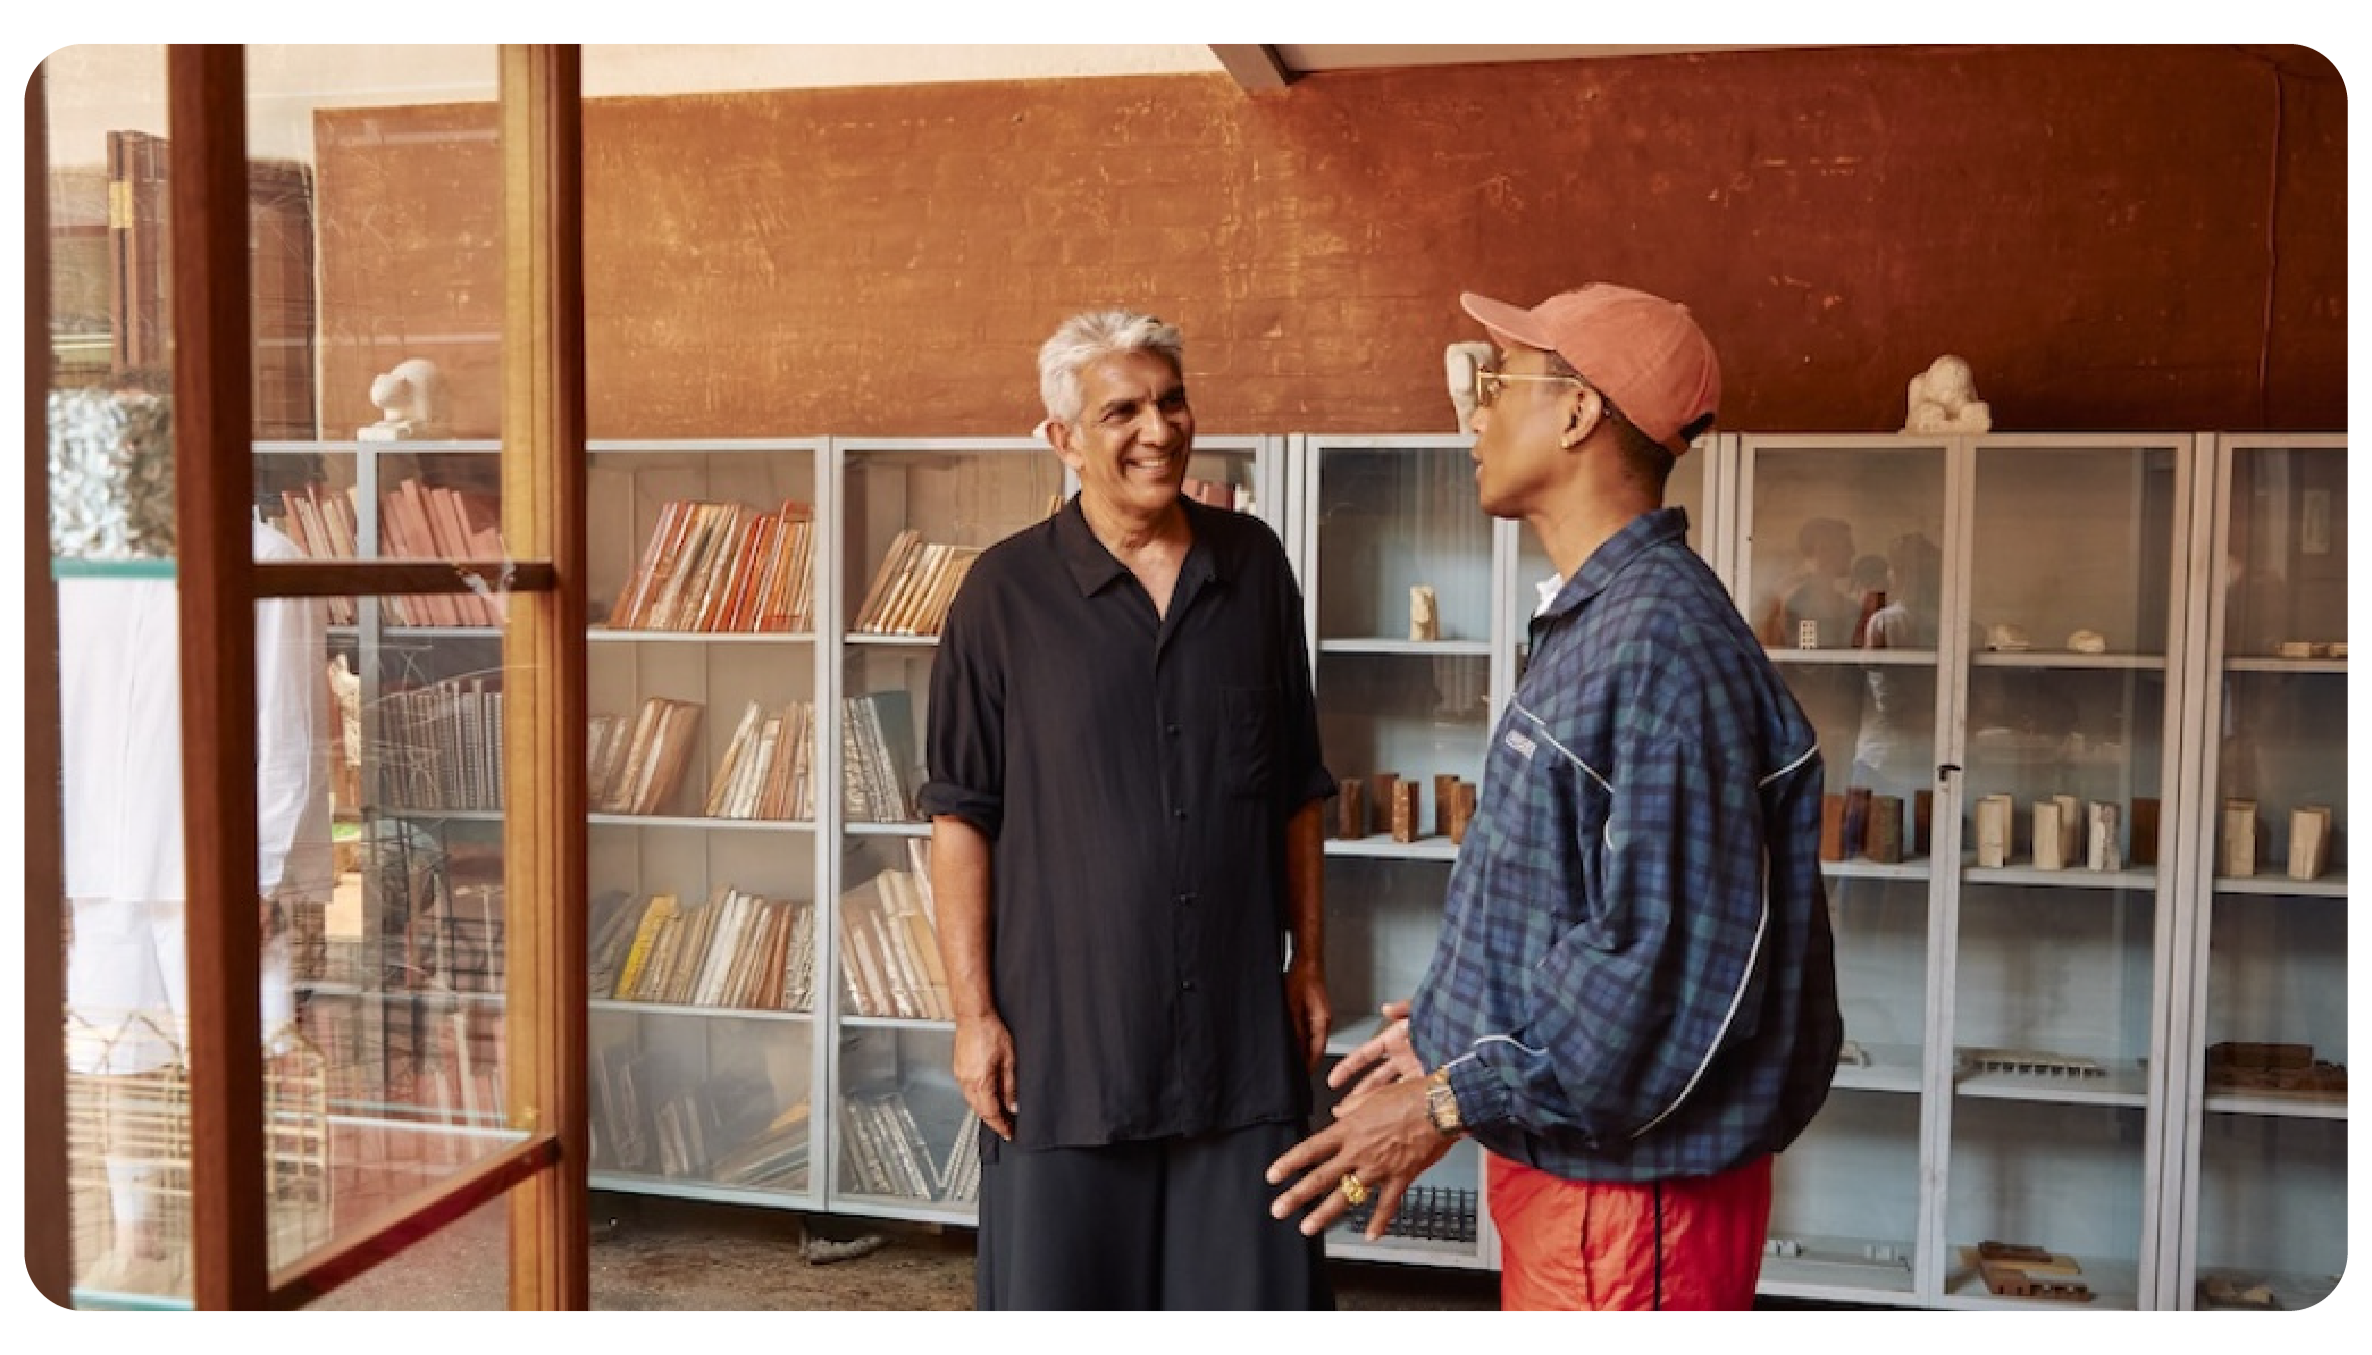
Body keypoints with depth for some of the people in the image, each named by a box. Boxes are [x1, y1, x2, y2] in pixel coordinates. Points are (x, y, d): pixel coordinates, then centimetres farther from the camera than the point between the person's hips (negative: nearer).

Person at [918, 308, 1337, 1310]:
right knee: (1058, 1283, 11)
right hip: (1063, 1032, -2)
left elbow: (1297, 789, 10)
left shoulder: (1254, 565, 4)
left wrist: (1309, 958, 9)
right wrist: (973, 1010, -7)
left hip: (1241, 1029, 3)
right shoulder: (1007, 591, -6)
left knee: (1253, 1284, 11)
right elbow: (961, 816, -4)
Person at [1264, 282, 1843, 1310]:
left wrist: (1451, 1103, -21)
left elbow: (1670, 967, -27)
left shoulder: (1659, 646, -24)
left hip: (1635, 1187, -9)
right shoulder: (1593, 623, 9)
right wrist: (1453, 1031, 15)